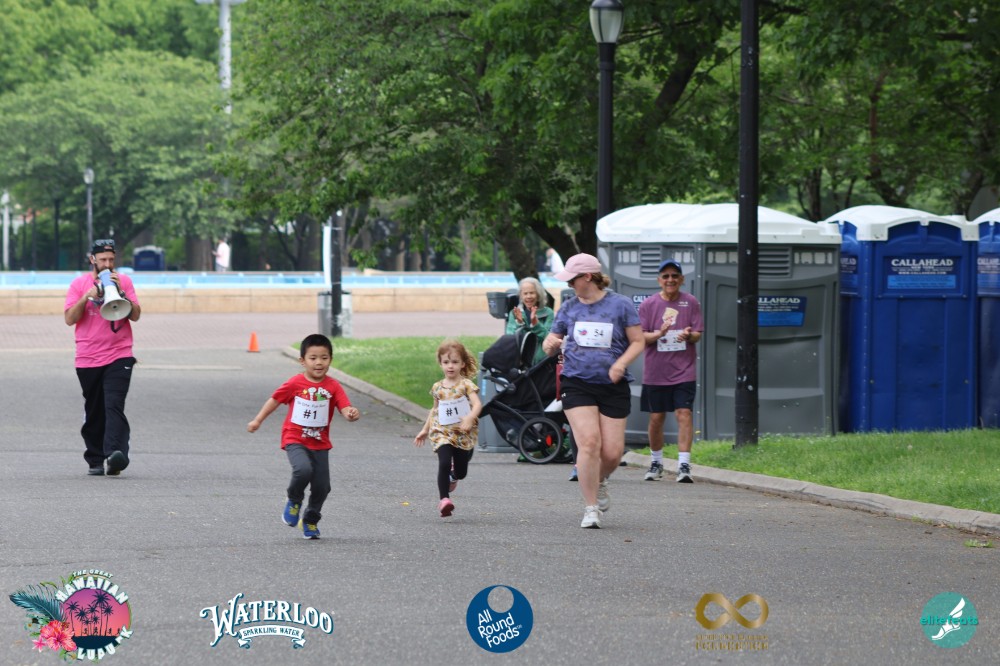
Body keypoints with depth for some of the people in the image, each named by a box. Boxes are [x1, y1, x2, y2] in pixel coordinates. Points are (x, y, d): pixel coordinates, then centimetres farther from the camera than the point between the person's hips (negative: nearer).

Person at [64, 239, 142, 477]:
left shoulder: (123, 281, 7)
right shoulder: (79, 284, 6)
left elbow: (135, 315, -1)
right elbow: (69, 319, -3)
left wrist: (119, 292, -13)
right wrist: (88, 295, -14)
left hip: (119, 356, -1)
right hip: (88, 359, 2)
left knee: (114, 406, -17)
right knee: (94, 413, 8)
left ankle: (114, 455, -29)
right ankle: (96, 460, 17)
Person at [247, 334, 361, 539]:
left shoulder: (333, 387, -5)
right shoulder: (295, 384, -7)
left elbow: (345, 408, -13)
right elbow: (275, 399, 7)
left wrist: (351, 414, -38)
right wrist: (257, 421, 13)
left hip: (320, 443, 3)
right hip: (295, 440, -3)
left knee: (322, 487, 3)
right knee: (303, 469, -29)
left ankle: (311, 521, 30)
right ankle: (294, 501, 2)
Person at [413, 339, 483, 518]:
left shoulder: (466, 385, -8)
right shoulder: (438, 388, 4)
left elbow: (477, 404, -22)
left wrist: (470, 417, -41)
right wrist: (425, 430, 22)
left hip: (463, 434, -1)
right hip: (442, 433, 1)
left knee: (461, 472, 11)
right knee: (444, 463, -22)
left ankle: (452, 477, 48)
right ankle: (444, 499, -21)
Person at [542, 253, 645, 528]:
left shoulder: (620, 305, 2)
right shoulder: (569, 308, 10)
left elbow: (638, 341, 4)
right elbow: (552, 340, 17)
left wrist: (621, 363, -13)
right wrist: (550, 344, -8)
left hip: (613, 386, -1)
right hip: (577, 384, 1)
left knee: (612, 451, -4)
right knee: (589, 443, -16)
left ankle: (600, 482, 32)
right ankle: (591, 508, -7)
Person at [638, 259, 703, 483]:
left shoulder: (691, 303, 3)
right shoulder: (648, 305, 2)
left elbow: (697, 334, 3)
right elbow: (639, 336, -2)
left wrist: (688, 335, -21)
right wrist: (659, 333, -21)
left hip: (684, 370, -1)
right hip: (655, 371, 1)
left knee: (684, 414, -12)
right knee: (656, 418, 8)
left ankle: (684, 464, -14)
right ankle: (656, 463, 25)